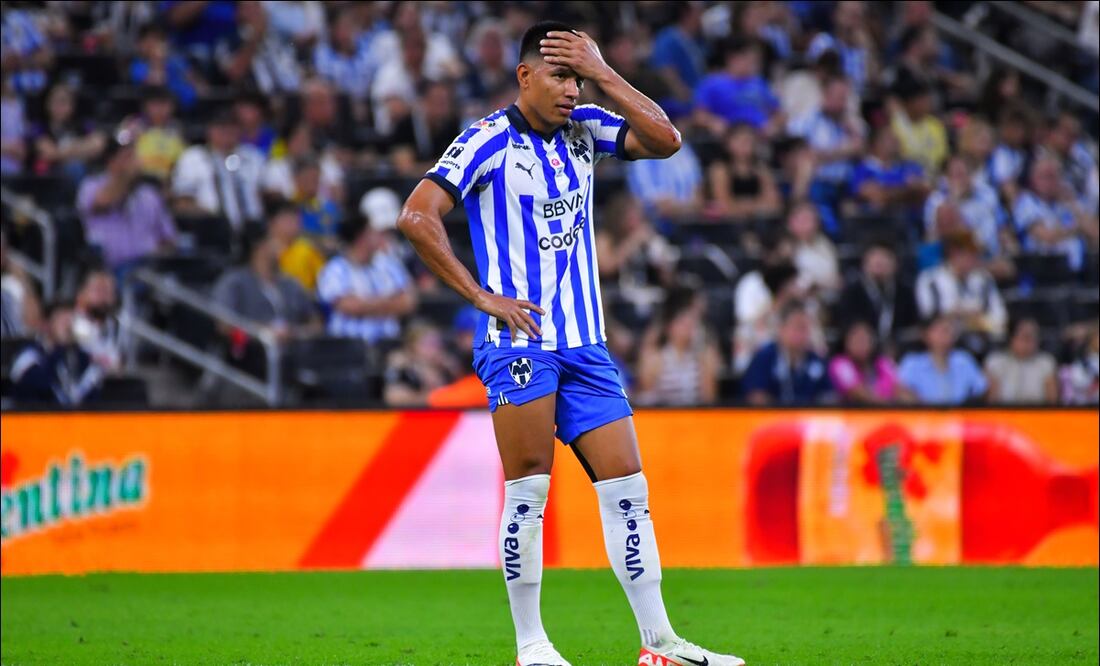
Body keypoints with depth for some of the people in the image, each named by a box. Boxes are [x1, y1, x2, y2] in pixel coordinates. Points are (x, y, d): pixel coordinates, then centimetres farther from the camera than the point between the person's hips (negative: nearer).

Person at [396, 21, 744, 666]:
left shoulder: (585, 129, 11)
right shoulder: (490, 140, -7)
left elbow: (666, 139, -1)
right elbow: (417, 215, -13)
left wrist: (602, 71, -7)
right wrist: (483, 296, -13)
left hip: (585, 345, 6)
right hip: (519, 341, -6)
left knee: (628, 489, 1)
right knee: (528, 492, -5)